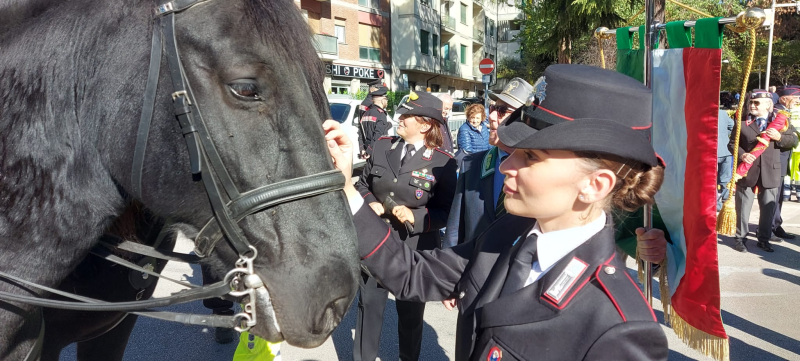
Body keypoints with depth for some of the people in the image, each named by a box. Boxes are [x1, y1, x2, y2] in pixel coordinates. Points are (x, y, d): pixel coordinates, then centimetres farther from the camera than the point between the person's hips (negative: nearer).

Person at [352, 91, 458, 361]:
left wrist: (416, 217, -24)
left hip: (414, 251, -3)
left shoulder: (442, 162, -14)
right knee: (369, 305, 17)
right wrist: (369, 204, -9)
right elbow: (363, 184, 11)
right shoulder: (382, 146, 0)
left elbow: (446, 212, -10)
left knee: (410, 313, 17)